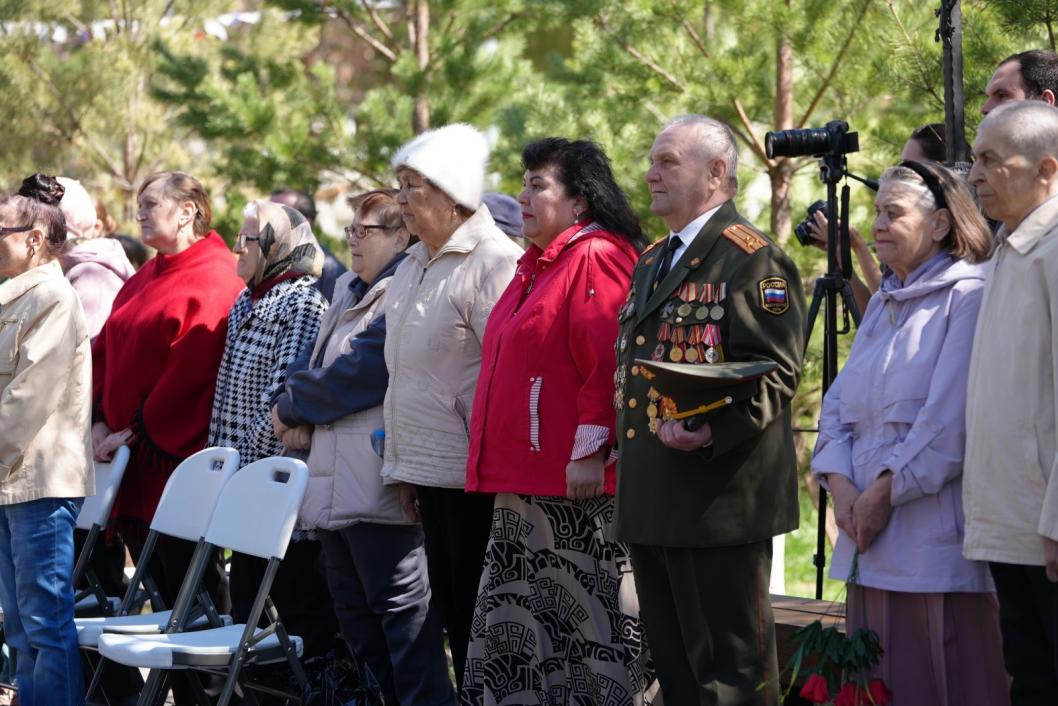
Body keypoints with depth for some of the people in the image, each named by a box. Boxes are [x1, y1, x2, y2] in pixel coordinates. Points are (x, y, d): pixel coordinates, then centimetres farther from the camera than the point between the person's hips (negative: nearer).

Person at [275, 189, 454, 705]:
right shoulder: (348, 290, 19)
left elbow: (356, 373, -17)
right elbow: (320, 363, 23)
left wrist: (291, 406, -4)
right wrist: (303, 413, 2)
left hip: (378, 484, -10)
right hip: (335, 483, 10)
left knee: (399, 606, -9)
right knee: (353, 608, 13)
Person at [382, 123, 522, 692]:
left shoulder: (495, 262, -12)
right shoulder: (412, 267, 16)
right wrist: (401, 466, 20)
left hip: (473, 475, -8)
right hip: (428, 469, 8)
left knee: (476, 613, -5)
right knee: (450, 607, 11)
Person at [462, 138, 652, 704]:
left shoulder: (597, 257, -12)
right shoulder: (538, 264, 19)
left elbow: (609, 361, -20)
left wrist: (590, 452, -22)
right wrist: (501, 464, 22)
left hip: (575, 486, -10)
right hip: (523, 481, 10)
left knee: (585, 620, -4)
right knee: (518, 630, 11)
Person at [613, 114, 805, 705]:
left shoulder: (753, 258, -9)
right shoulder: (651, 263, 20)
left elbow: (772, 373, -17)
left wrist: (710, 429, -31)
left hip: (721, 502, -9)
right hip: (652, 502, 9)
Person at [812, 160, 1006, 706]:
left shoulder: (967, 297, -7)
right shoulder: (882, 306, 20)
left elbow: (950, 423, -15)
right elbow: (839, 405, 17)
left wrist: (885, 492, -14)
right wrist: (840, 484, -1)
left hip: (938, 546, -8)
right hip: (871, 542, 8)